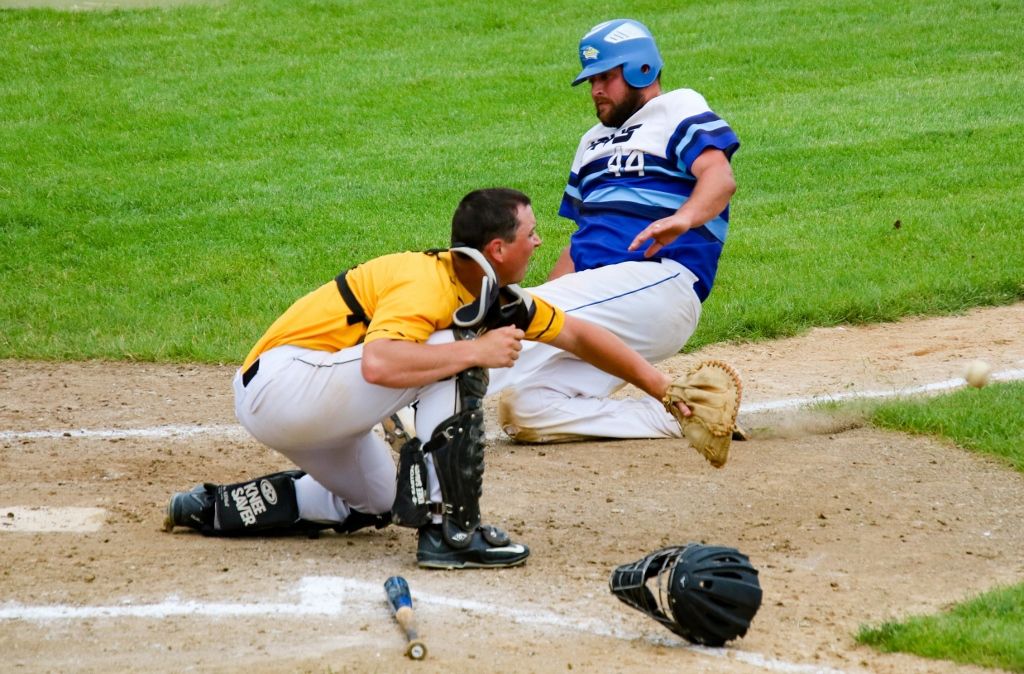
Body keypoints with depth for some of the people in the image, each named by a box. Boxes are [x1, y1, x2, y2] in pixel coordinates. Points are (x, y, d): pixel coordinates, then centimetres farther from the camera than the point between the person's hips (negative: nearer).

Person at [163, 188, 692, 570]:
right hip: (279, 381, -10)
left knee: (375, 503, 29)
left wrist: (657, 384, 16)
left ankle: (213, 508, 27)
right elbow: (377, 364, -40)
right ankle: (450, 533, -20)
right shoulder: (429, 285, -23)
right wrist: (477, 351, -31)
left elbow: (576, 335, 16)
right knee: (452, 352, -21)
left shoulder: (493, 294, 5)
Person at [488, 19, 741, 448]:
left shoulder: (680, 110, 5)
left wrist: (683, 219, -37)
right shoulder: (594, 143, 31)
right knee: (523, 408, -12)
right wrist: (549, 292, 13)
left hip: (660, 280, -8)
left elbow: (720, 177, -16)